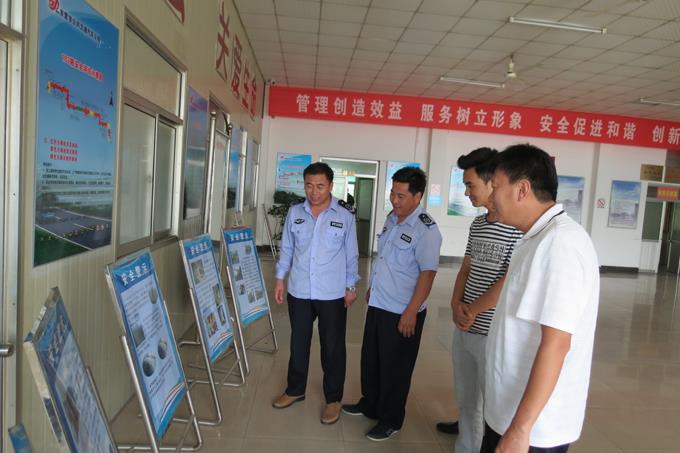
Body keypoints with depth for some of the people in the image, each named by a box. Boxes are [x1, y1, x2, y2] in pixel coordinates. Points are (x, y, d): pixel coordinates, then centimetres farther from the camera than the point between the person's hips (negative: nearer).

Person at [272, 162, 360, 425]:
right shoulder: (294, 213, 0)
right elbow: (286, 249, 9)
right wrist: (280, 279, 7)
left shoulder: (345, 216, -7)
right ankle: (295, 390, 37)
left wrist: (351, 287, -1)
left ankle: (333, 399, 26)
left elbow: (351, 255, -1)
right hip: (299, 291, 3)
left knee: (333, 348, 9)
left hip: (332, 294, -2)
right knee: (298, 343, 17)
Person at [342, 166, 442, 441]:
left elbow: (427, 273, -20)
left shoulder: (425, 229, -19)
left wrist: (411, 312, -21)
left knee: (394, 368, 9)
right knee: (370, 359, 21)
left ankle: (390, 421, 30)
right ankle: (370, 405, 43)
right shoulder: (392, 218, 6)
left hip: (402, 313, -8)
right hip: (378, 305, 8)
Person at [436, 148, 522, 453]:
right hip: (464, 328, 8)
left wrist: (471, 311, -9)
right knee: (466, 399, 20)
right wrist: (456, 305, -4)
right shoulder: (477, 225, 10)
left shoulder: (520, 226, -16)